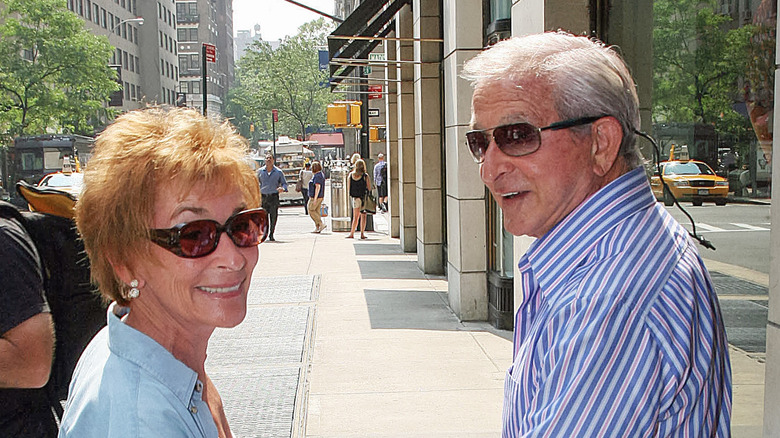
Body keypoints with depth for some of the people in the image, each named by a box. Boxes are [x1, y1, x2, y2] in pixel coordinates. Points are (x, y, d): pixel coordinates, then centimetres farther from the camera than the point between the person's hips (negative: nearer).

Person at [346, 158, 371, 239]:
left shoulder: (351, 175, -1)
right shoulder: (365, 176, -10)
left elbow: (348, 188, 3)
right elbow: (369, 188, -7)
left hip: (355, 198, 3)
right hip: (364, 198, -2)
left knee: (355, 217, 10)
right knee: (363, 216, 7)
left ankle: (352, 233, 7)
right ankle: (362, 234, 7)